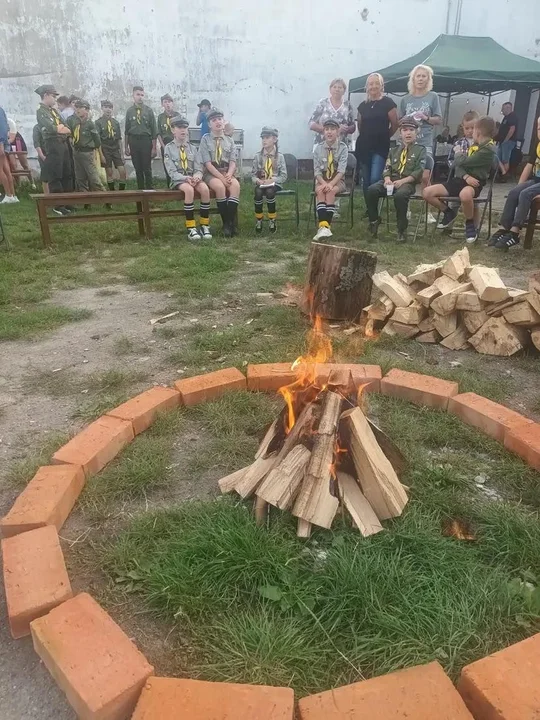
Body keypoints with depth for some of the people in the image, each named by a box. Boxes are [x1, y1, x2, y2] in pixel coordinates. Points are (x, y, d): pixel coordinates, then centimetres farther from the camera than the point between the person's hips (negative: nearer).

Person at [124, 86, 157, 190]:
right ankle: (140, 189, 14)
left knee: (147, 169, -3)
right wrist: (126, 147, 7)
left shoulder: (149, 111, 0)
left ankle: (149, 189, 5)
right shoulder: (130, 111, 7)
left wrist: (154, 148, -5)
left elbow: (154, 130, 0)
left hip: (146, 141, -2)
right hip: (133, 141, 2)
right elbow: (126, 130, 10)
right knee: (138, 169, 6)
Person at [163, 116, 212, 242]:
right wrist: (185, 178, -25)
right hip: (178, 179, -3)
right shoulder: (169, 148, -1)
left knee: (205, 189, -30)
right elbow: (171, 172, -8)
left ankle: (205, 226, -22)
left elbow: (198, 168, 5)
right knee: (189, 189, -37)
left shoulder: (192, 148, 12)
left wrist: (197, 176, -20)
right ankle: (191, 228, -34)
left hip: (193, 178, 4)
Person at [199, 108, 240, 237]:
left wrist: (229, 175, -18)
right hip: (211, 173, -3)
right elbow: (207, 164, -8)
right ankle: (226, 223, -23)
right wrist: (221, 178, -19)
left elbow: (233, 162, 3)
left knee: (235, 185, -30)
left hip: (227, 173, 3)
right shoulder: (205, 139, 1)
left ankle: (231, 222, -26)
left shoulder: (229, 140, 12)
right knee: (220, 186, -34)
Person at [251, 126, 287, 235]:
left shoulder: (279, 156, 1)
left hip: (275, 184, -1)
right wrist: (257, 181, -16)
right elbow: (253, 175, 6)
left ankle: (272, 220, -20)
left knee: (270, 191, -36)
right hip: (261, 184, 1)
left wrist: (272, 180, -17)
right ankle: (258, 220, -18)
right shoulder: (258, 156, 5)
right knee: (258, 192, -33)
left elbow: (284, 176, -1)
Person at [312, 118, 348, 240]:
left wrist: (331, 184, -29)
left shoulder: (342, 147, -3)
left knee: (331, 191, -33)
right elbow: (316, 170, -3)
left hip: (337, 181, -1)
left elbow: (341, 170, -13)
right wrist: (323, 183, -22)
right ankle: (323, 226, -47)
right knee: (320, 191, -32)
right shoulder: (318, 148, 2)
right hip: (321, 180, 1)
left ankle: (326, 227, -40)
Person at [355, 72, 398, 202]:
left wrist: (383, 137, 8)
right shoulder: (363, 105, 10)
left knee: (375, 179, -15)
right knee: (366, 181, 7)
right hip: (363, 146, 4)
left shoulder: (388, 103, -3)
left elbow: (395, 125, 0)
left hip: (380, 147, -4)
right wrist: (366, 136, 15)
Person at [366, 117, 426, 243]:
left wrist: (402, 181, -16)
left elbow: (418, 172, -4)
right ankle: (374, 222, -8)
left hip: (408, 182, -4)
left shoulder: (420, 150, 7)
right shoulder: (394, 150, 22)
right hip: (391, 180, 4)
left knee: (400, 195, -38)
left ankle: (402, 229, -23)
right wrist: (387, 179, -10)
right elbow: (387, 168, 12)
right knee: (371, 190, -23)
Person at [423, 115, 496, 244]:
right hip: (460, 180, 8)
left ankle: (470, 224, -18)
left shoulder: (488, 149, -12)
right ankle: (449, 212, 16)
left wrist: (458, 153, 5)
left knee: (465, 194, -46)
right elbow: (457, 166, 8)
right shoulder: (474, 145, 18)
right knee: (427, 193, -7)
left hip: (474, 183, -8)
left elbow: (462, 162, -18)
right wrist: (466, 176, -14)